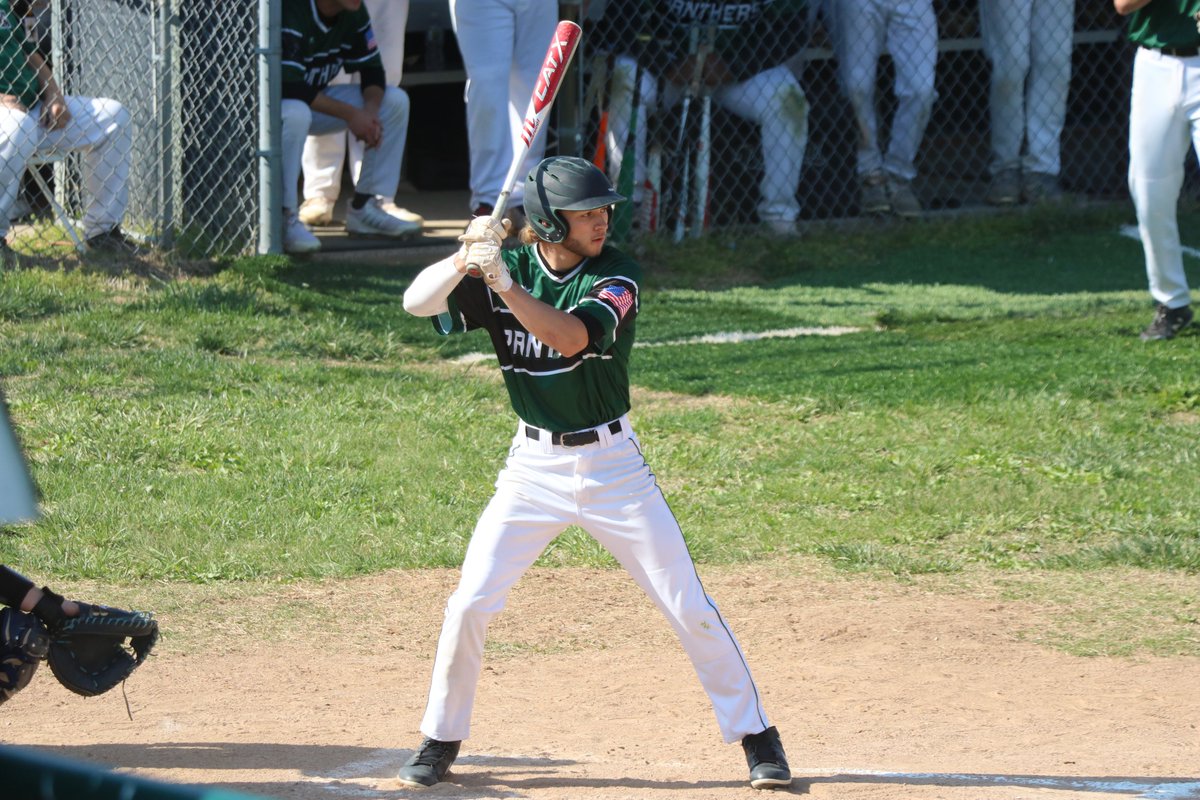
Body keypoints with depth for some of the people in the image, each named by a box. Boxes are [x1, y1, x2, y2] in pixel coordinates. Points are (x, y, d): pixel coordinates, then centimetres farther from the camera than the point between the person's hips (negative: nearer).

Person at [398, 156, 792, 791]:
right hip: (533, 468, 1)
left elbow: (572, 337, -30)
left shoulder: (615, 276, -12)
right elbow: (416, 301, -15)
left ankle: (754, 735, 12)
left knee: (689, 606, 0)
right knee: (470, 603, -5)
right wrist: (466, 258, -32)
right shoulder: (505, 267, -6)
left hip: (612, 465, -1)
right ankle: (441, 739, 13)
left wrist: (504, 285, -39)